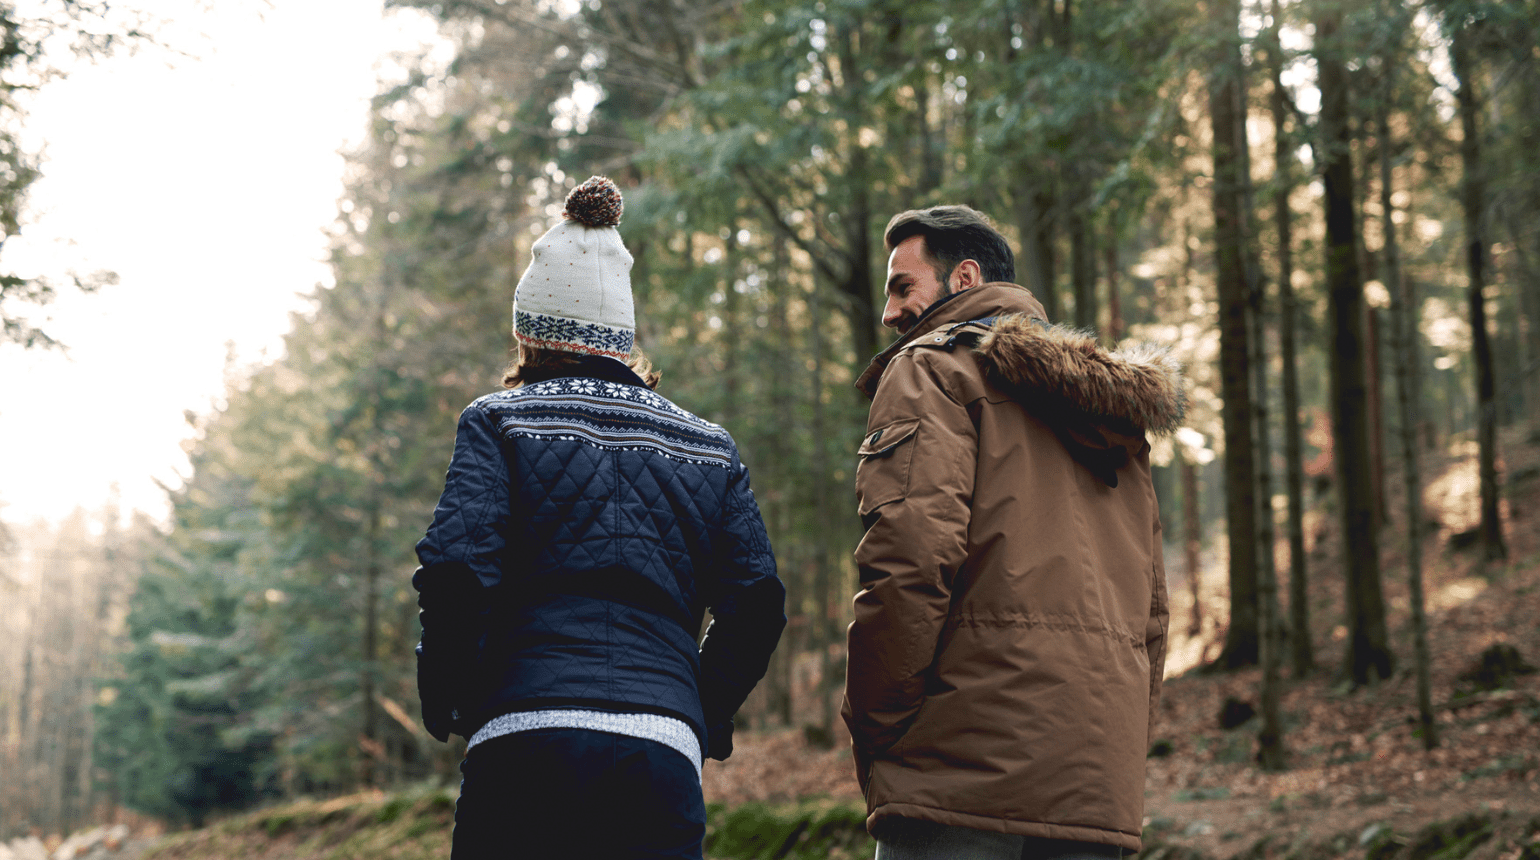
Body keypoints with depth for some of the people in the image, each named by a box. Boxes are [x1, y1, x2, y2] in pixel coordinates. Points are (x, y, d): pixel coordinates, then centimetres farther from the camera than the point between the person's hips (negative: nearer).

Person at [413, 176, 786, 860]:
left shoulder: (498, 422, 5)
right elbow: (757, 604, 10)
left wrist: (443, 701, 7)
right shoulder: (709, 447, 16)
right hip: (664, 757, 3)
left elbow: (455, 568, -8)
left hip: (527, 745, -2)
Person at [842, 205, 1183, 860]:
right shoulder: (1112, 414, 25)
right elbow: (1151, 607, 21)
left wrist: (871, 727, -7)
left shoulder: (934, 367, 1)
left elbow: (909, 557, -15)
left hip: (968, 772, -7)